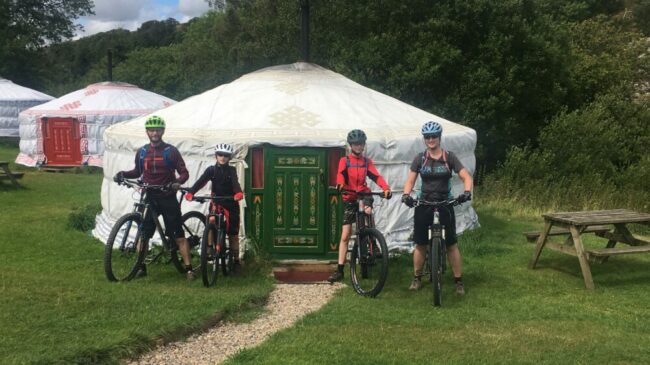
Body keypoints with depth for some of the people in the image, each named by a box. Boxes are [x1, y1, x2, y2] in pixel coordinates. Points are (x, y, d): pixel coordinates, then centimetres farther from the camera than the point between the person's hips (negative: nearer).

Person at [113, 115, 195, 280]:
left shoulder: (171, 151, -4)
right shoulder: (142, 152, 7)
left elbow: (184, 172, -6)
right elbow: (137, 172, 19)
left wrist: (178, 181, -26)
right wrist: (123, 174, 1)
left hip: (167, 197, -3)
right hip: (148, 198, 3)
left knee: (178, 234, -3)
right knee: (143, 233, 6)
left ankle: (189, 268, -1)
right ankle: (141, 267, 19)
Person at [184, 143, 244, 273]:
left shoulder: (231, 170, -1)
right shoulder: (211, 169, 1)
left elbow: (235, 182, -20)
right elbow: (201, 181, -15)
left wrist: (239, 193, -43)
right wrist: (190, 192, -34)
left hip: (231, 204, -1)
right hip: (216, 203, 1)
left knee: (233, 233, 4)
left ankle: (236, 260, 15)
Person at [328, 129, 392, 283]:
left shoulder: (367, 162, 6)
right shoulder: (344, 160, -1)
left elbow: (376, 176, -9)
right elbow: (341, 175, -20)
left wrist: (386, 188, -28)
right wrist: (340, 185, -42)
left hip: (364, 195, 1)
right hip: (349, 199, -1)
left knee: (367, 210, -33)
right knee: (345, 236, -1)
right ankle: (340, 270, 4)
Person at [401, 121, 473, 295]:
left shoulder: (449, 157, -2)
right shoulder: (420, 158, 2)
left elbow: (466, 177, -5)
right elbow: (410, 180, 0)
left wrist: (467, 192, -25)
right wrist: (406, 195, -19)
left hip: (445, 204, -1)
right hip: (424, 204, 1)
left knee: (451, 244, -1)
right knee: (421, 244, 7)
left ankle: (459, 281, 8)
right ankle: (417, 278, 22)